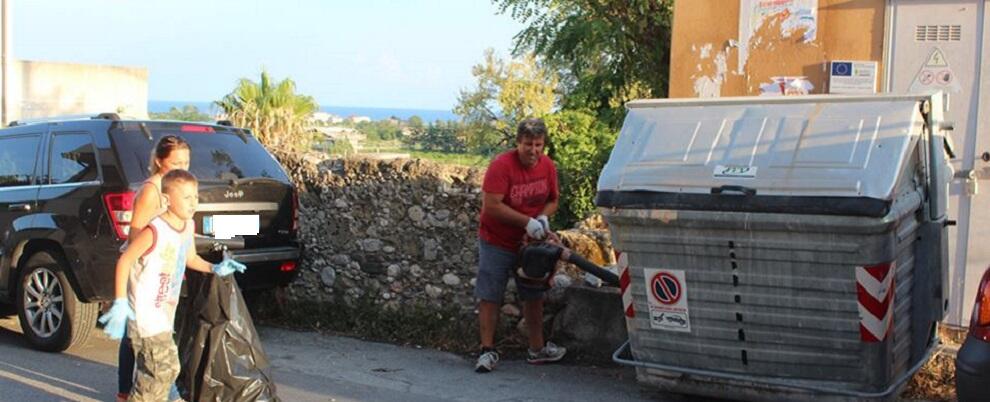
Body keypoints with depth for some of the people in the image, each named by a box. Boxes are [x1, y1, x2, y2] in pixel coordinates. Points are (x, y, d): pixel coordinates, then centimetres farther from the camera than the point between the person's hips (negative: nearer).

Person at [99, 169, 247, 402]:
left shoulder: (188, 227, 4)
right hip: (146, 315, -9)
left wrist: (214, 269, 6)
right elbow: (124, 261, -20)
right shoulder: (155, 231, -21)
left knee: (165, 370, 17)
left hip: (164, 314, 9)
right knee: (165, 368, -10)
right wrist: (120, 303, -26)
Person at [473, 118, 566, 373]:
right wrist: (527, 221, -28)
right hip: (496, 243, -6)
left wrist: (542, 218, -14)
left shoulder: (547, 166, -3)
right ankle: (488, 351, 5)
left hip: (530, 242, 6)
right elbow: (492, 206, -27)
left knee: (534, 296, 14)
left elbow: (553, 200, 9)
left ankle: (537, 349, 27)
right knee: (489, 297, -3)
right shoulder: (501, 165, -22)